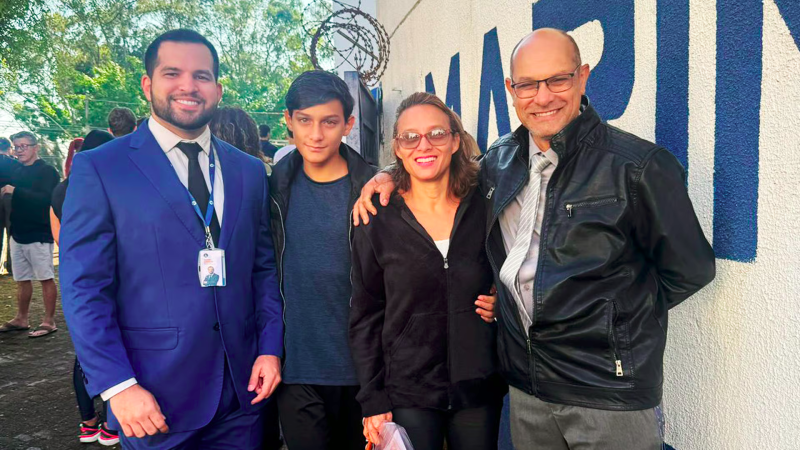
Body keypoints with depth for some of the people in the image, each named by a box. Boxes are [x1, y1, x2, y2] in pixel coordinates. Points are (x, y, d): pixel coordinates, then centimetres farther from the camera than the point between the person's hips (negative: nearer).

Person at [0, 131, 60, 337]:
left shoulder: (47, 171, -9)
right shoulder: (17, 172, 13)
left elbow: (45, 198, -23)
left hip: (38, 235, -7)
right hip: (18, 234, 7)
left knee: (46, 278, -1)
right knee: (22, 280, 13)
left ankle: (49, 322, 5)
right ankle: (21, 319, 23)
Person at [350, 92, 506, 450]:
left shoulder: (484, 209, -1)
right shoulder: (378, 223, -5)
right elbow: (365, 318, -2)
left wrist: (500, 305, -7)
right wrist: (373, 401, -5)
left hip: (479, 392, 2)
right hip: (407, 396, -2)